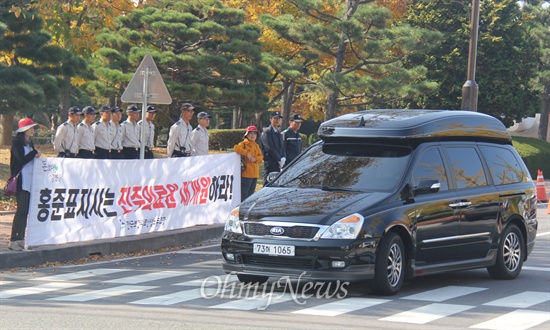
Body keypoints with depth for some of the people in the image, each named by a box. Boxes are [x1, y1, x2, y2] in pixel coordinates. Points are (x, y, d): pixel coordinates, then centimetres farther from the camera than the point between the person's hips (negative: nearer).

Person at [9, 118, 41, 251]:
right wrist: (34, 153, -6)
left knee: (25, 210, 6)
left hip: (30, 181, 8)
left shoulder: (29, 143, 17)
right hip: (21, 181, -8)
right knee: (21, 210, -12)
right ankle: (13, 241, -12)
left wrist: (35, 155, 1)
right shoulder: (17, 143, -7)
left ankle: (20, 239, 10)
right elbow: (22, 160, -16)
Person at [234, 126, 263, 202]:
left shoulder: (256, 146, 19)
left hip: (255, 173, 7)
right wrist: (247, 153, -23)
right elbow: (236, 148, -20)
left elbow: (261, 156, 11)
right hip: (246, 172, -7)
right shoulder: (244, 143, -2)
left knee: (251, 193, 13)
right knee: (244, 193, -8)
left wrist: (255, 159, -10)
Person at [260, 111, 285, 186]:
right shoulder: (267, 133, -6)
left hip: (278, 165, 8)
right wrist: (280, 159, -13)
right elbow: (270, 149, -14)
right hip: (270, 164, -8)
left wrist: (283, 159, -1)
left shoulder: (279, 134, 20)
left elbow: (282, 148, 18)